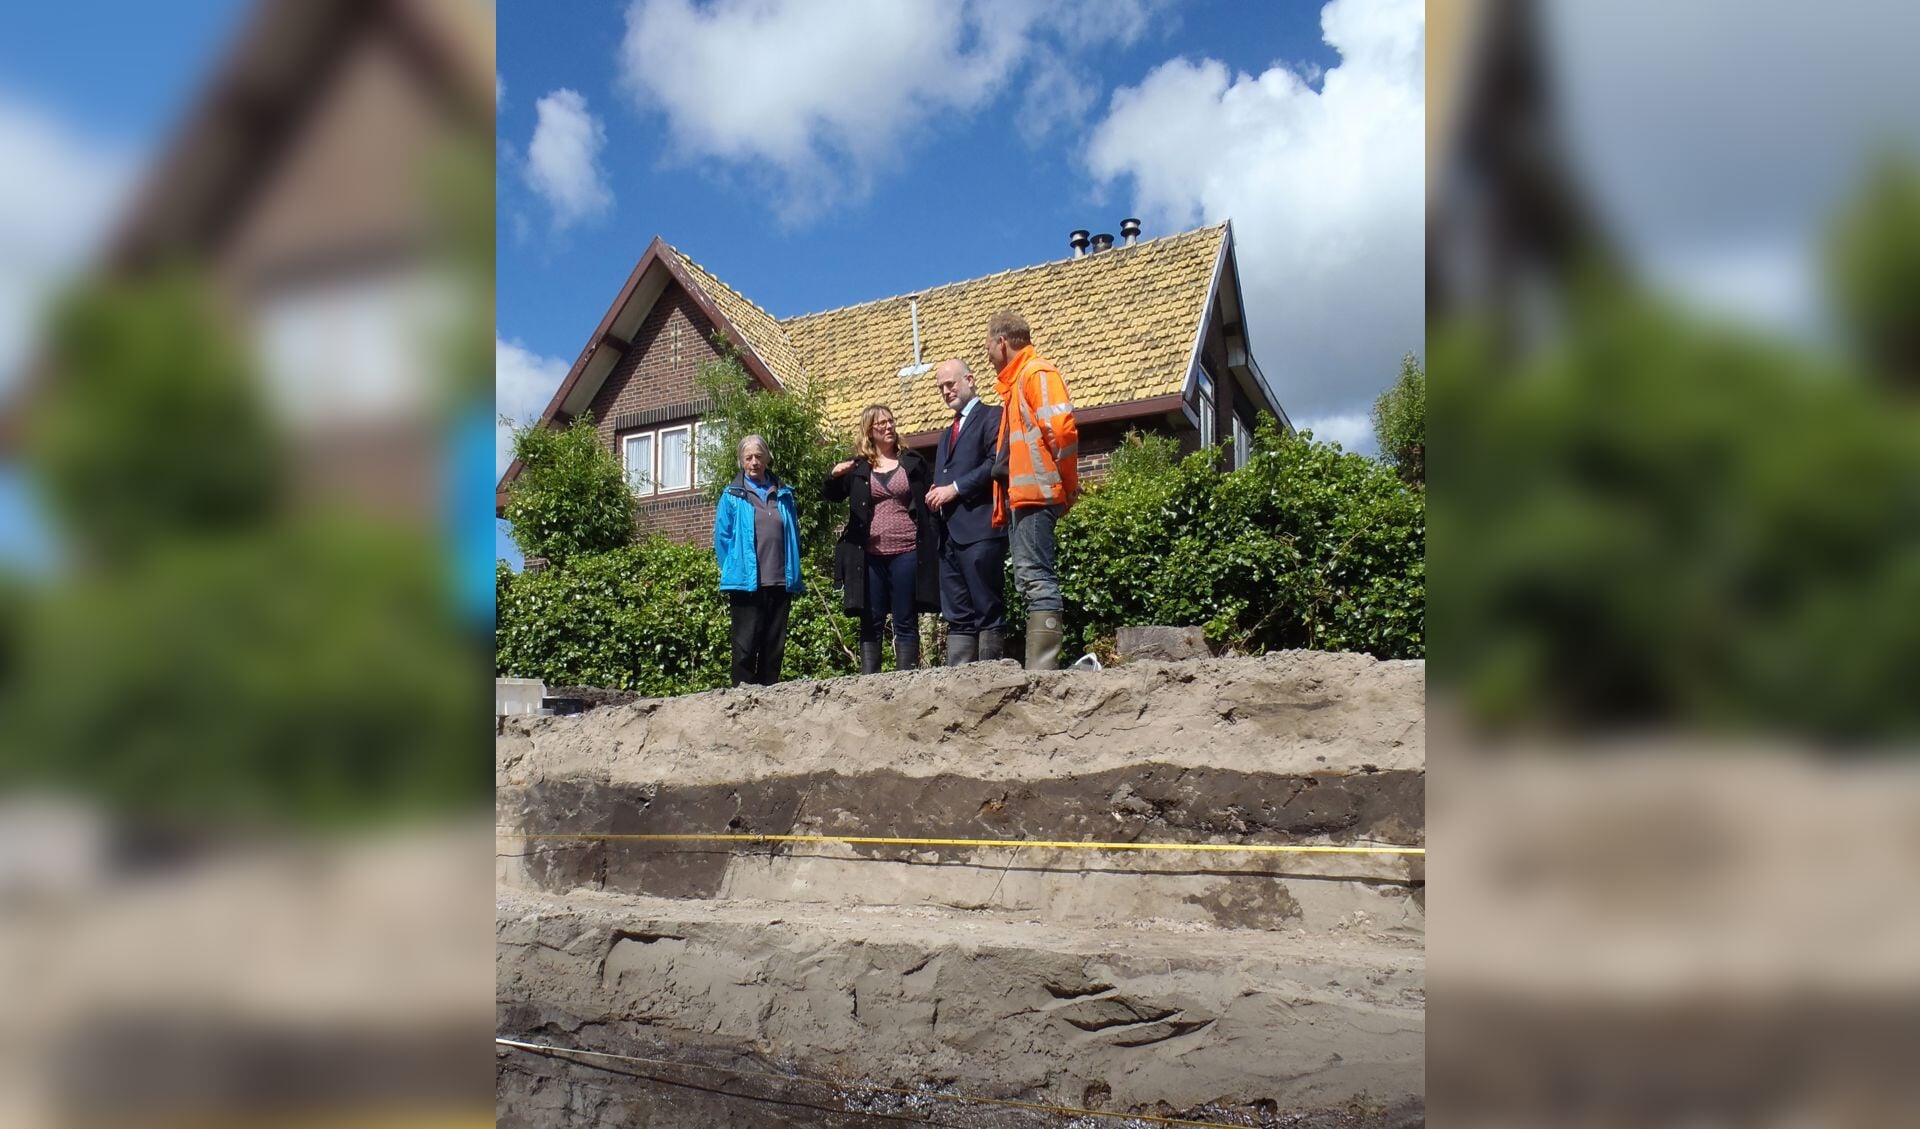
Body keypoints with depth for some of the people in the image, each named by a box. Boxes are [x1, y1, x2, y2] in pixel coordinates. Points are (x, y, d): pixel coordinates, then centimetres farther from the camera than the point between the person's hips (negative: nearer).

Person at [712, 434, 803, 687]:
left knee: (775, 644, 8)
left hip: (780, 582, 4)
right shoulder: (732, 495, 2)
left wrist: (794, 576, 8)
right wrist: (733, 573, -3)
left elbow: (794, 536, 14)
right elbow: (722, 538, 2)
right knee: (746, 644, -1)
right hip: (747, 582, -4)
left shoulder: (784, 494, 11)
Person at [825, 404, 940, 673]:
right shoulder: (857, 467, 10)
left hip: (907, 553, 0)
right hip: (870, 555, 1)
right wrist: (834, 475, -15)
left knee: (906, 623, 2)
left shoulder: (913, 461, 10)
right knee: (871, 623, 2)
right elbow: (833, 496, 7)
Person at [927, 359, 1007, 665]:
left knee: (988, 609, -8)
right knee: (956, 614, 3)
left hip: (979, 528, -8)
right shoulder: (947, 434, 30)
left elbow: (996, 463, -11)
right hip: (950, 533, 8)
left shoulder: (992, 416, 4)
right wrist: (936, 496, 6)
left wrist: (955, 489, -12)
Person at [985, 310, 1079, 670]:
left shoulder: (1037, 372, -3)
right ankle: (1038, 664, 9)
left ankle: (1041, 667, -17)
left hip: (1035, 493, -10)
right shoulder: (1015, 382, 26)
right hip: (1018, 496, 10)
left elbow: (1061, 429, -15)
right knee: (1030, 580, 7)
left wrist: (1068, 484, -9)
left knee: (1035, 577, -14)